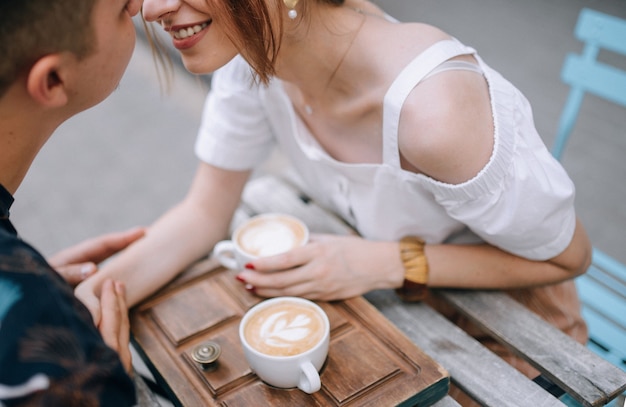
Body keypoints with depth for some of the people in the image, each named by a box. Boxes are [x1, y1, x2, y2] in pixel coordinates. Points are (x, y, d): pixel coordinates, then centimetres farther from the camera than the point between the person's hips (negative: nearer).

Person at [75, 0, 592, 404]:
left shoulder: (433, 111, -40)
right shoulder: (250, 49, -20)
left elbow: (568, 257, -22)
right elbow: (204, 212, -8)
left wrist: (389, 264, -29)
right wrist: (99, 291, -24)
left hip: (504, 327, -4)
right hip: (389, 301, 5)